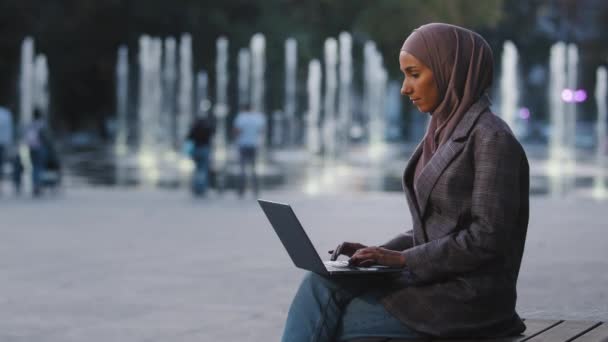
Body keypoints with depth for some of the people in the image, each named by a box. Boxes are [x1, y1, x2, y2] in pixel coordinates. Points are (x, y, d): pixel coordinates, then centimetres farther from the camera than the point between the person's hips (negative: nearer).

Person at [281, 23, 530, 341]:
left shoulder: (492, 138, -12)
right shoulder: (444, 133, 15)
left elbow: (487, 238, -18)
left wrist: (403, 258, -16)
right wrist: (380, 252, 3)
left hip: (469, 298, -8)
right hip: (433, 281, 8)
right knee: (321, 285, -12)